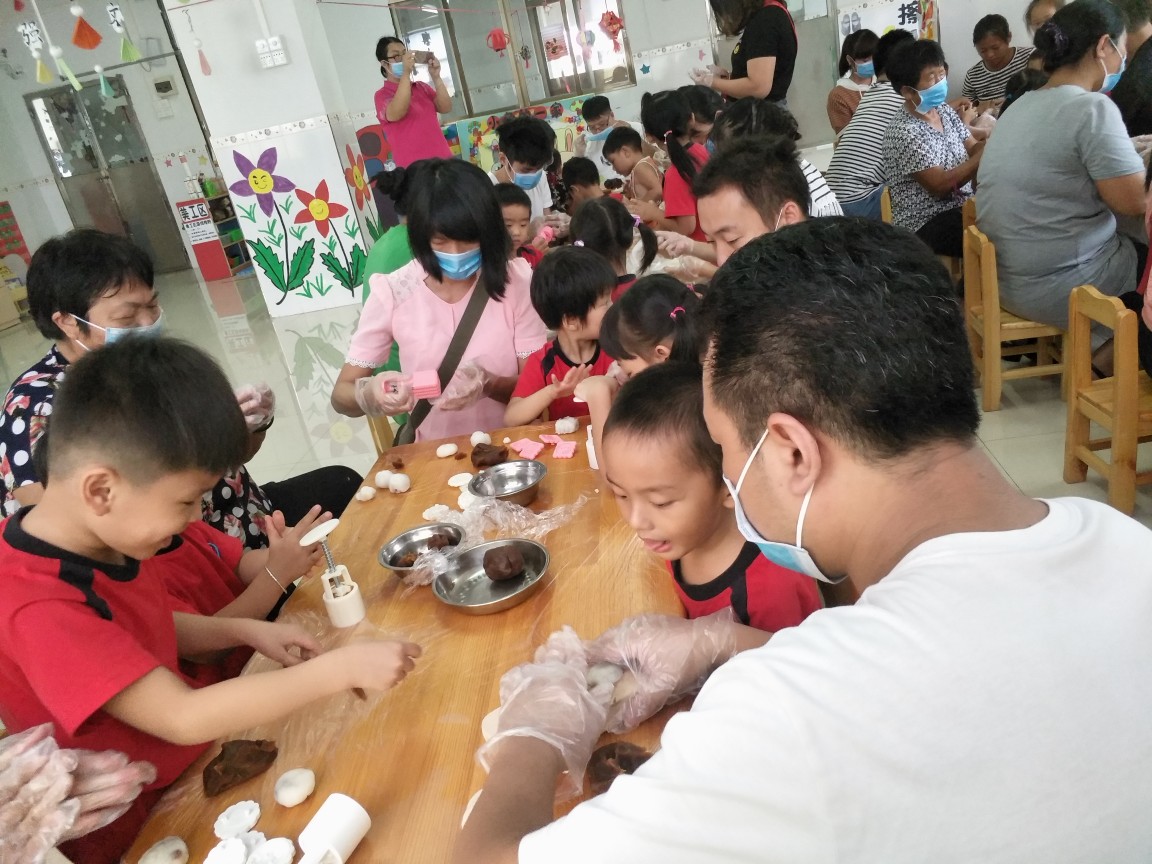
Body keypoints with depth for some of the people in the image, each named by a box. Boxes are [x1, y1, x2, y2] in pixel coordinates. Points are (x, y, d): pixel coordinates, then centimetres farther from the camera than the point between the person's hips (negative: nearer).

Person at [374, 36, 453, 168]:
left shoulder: (421, 87, 19)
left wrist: (435, 77, -7)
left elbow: (445, 108, 6)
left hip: (443, 159, 6)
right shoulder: (382, 94, 2)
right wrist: (406, 73, -22)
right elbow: (395, 115, -20)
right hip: (415, 166, -5)